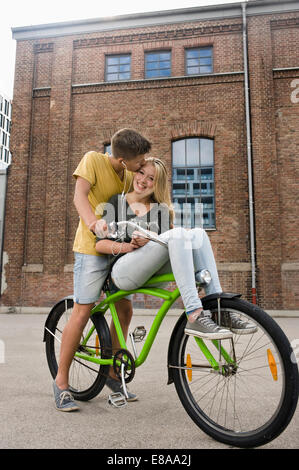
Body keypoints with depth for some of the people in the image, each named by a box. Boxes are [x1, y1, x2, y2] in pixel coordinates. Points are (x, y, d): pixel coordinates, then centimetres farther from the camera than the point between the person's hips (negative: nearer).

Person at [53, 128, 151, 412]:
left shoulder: (130, 175, 9)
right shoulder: (93, 160, -9)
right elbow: (79, 195, -21)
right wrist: (91, 220, -41)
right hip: (92, 247, -6)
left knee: (125, 311, 7)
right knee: (82, 312, -9)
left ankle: (112, 372, 24)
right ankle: (61, 382, 7)